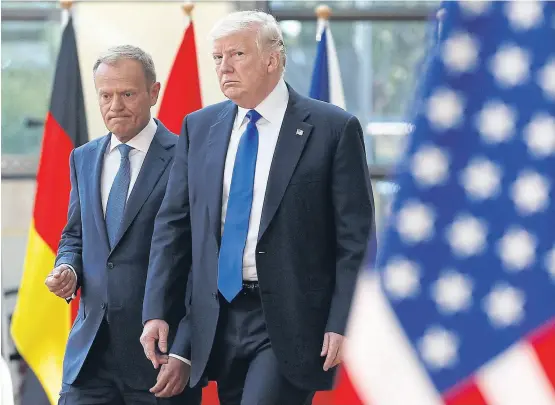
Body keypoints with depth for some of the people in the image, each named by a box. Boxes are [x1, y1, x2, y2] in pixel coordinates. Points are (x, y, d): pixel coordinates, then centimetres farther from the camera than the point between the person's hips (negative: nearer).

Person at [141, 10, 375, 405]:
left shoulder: (333, 128, -4)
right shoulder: (199, 127, 10)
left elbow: (356, 236, -6)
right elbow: (173, 224, 11)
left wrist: (341, 324, -12)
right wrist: (156, 311, 2)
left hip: (290, 323, -5)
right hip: (217, 319, 5)